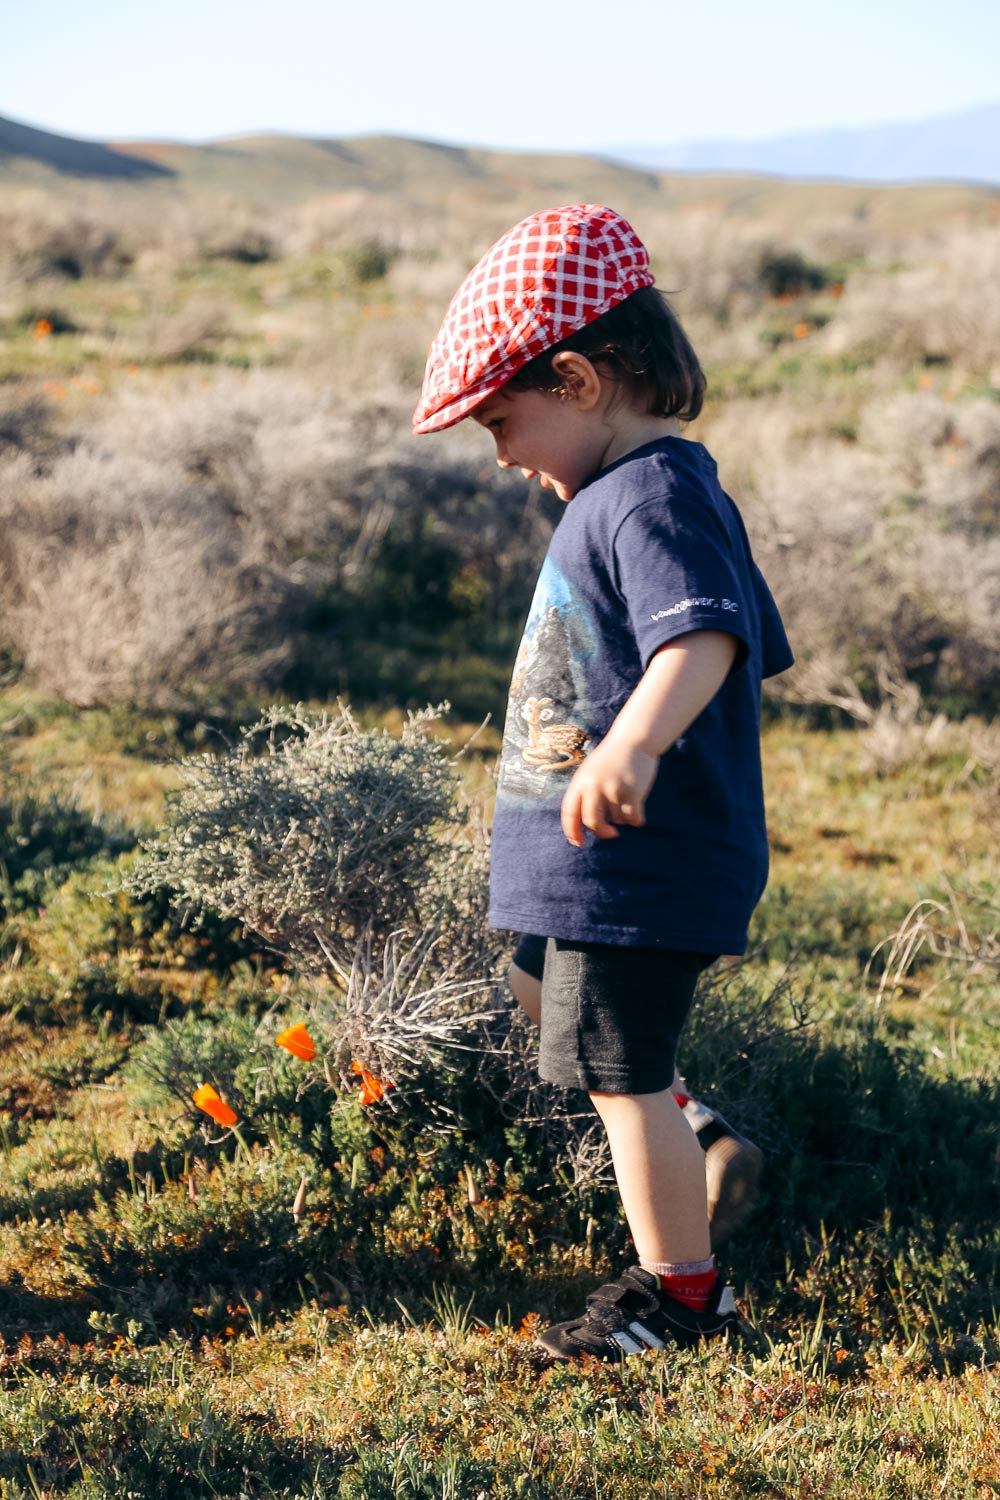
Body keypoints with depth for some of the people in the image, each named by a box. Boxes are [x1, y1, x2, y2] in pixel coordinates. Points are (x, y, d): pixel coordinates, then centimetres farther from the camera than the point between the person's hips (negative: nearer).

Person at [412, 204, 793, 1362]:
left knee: (621, 1074, -1)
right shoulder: (667, 489, 16)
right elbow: (758, 651, 25)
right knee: (621, 1075, 19)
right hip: (625, 867, 11)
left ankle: (684, 1296, 12)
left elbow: (707, 636, -35)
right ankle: (673, 1274, 30)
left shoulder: (649, 498, -18)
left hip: (639, 867, -11)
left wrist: (633, 744, -51)